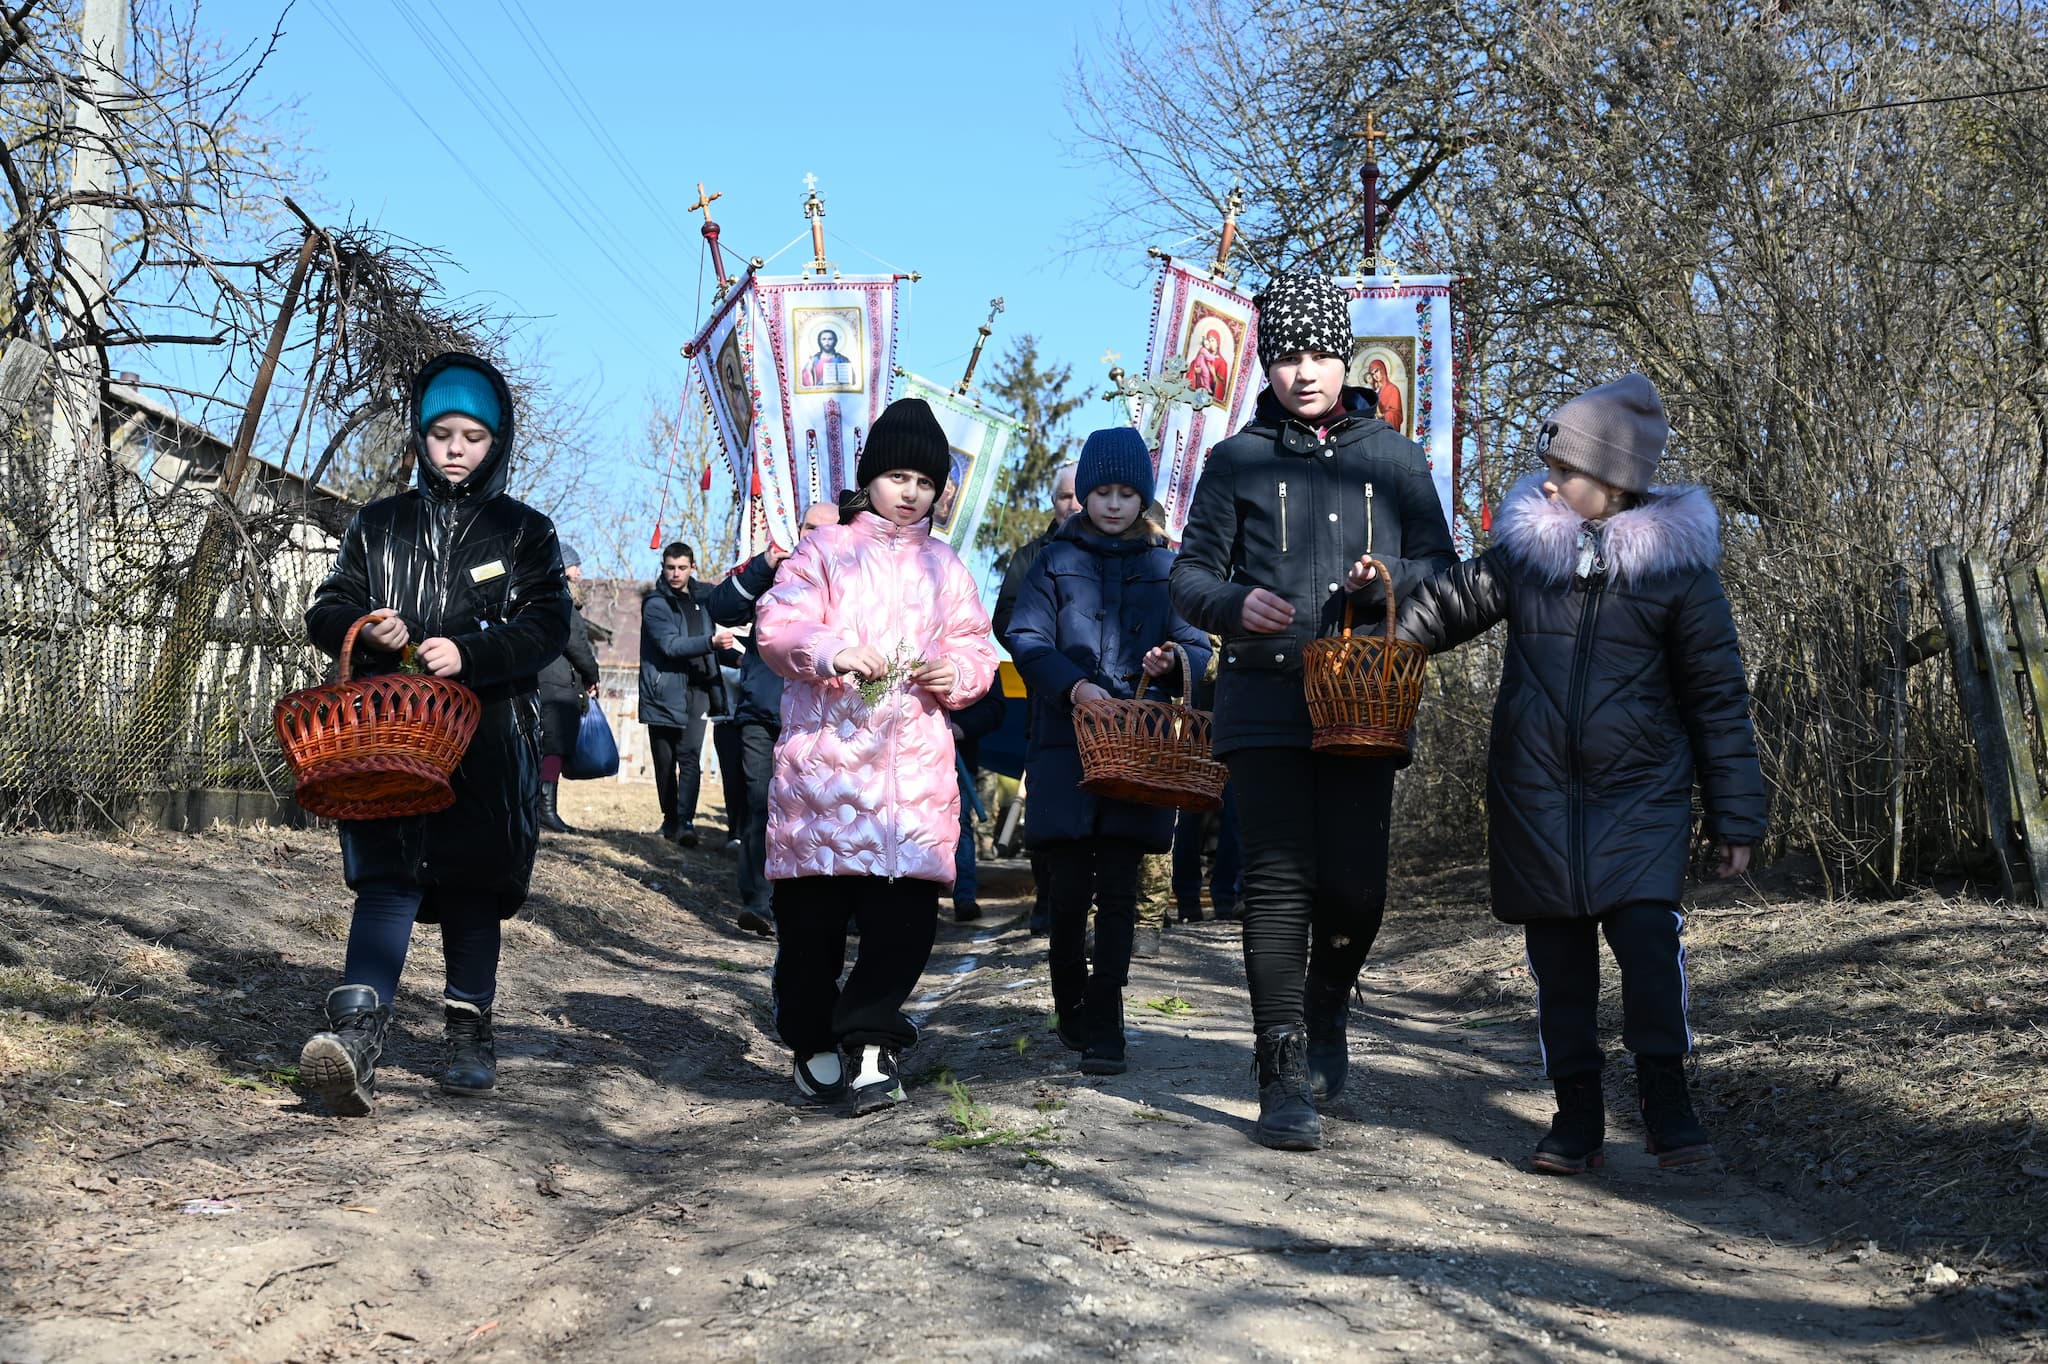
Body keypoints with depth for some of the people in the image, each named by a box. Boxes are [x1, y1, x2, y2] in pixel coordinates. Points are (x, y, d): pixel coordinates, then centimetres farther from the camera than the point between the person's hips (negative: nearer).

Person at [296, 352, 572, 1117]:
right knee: (388, 879, -14)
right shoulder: (378, 525, 16)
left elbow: (547, 625, -2)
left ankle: (469, 1034, 17)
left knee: (474, 888, 5)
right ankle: (357, 1034, -26)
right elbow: (324, 613, 13)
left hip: (487, 741, 0)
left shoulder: (524, 532, 10)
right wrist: (363, 629, -11)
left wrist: (469, 652, -19)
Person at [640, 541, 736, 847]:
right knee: (665, 762, 5)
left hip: (697, 691, 3)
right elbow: (670, 645, -18)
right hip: (665, 693, -3)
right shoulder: (655, 604, -2)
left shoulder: (700, 602, 16)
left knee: (691, 758, -10)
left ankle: (686, 821, -18)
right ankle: (670, 819, 18)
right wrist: (711, 642, -29)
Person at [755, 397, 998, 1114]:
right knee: (812, 914, 1)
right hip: (824, 753, -2)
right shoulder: (825, 549, 9)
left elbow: (977, 649, 18)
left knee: (907, 910, -9)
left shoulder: (944, 565, 19)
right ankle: (812, 1041, 17)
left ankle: (867, 1038, 1)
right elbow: (777, 626, -1)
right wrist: (829, 652, -20)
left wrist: (956, 671, -4)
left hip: (914, 763, 2)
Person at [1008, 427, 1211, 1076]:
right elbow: (1026, 641, 0)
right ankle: (1070, 1007, 22)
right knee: (1070, 887, 1)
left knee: (1118, 888, -4)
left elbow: (1199, 647, 10)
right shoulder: (1058, 560, 9)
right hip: (1065, 743, 0)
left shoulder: (1166, 565, 11)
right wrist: (1073, 685, -17)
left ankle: (1103, 1025, 0)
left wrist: (1172, 662, -13)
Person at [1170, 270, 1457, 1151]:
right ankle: (1287, 1078, 1)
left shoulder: (1395, 459, 11)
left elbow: (1443, 570, 12)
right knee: (1278, 884, -6)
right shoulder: (1237, 460, 8)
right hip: (1264, 703, -1)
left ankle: (1325, 1005, 31)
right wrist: (1235, 602, -12)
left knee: (1355, 887, -2)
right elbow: (1190, 573, 10)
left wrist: (1390, 579, -10)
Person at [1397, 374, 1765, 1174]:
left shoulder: (1676, 563, -4)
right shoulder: (1526, 546, 4)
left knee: (1647, 930, -16)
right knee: (1558, 955, 6)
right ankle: (1576, 1112, 18)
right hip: (1535, 792, 3)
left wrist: (1735, 816, -1)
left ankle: (1664, 1095, 2)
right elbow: (1450, 605, 18)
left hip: (1640, 789, -3)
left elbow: (1718, 697, 0)